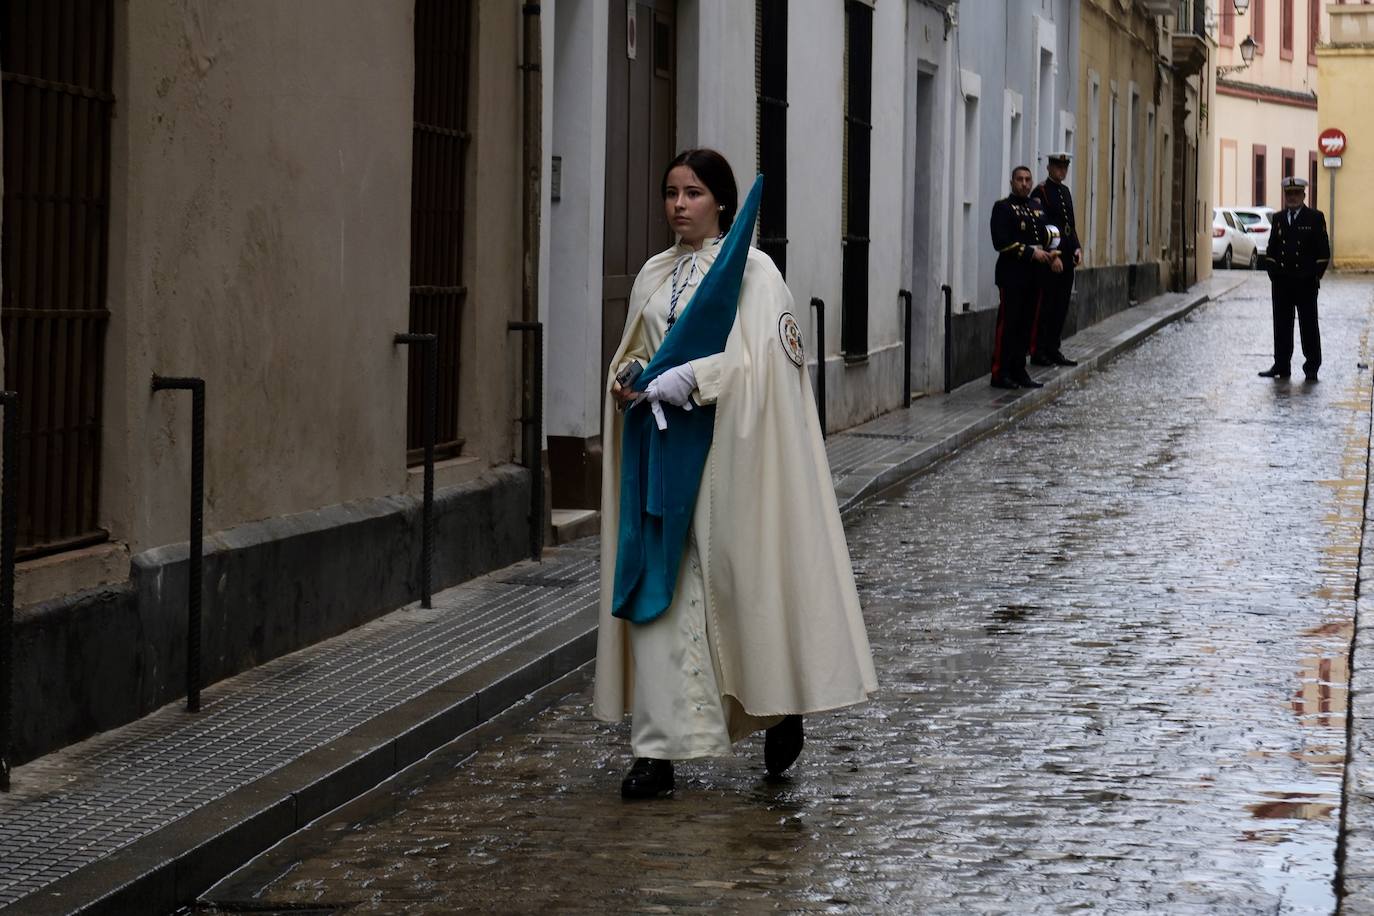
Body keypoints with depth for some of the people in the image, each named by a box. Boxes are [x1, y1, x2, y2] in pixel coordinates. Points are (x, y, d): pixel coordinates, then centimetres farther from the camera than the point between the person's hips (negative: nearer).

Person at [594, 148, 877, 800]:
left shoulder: (752, 272, -5)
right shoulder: (653, 275, 14)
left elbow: (760, 362, -15)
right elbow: (630, 354, 20)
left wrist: (687, 380, -20)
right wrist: (630, 379, -2)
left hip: (726, 450, -5)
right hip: (662, 452, 5)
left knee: (738, 574, 1)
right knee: (659, 589, -3)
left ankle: (782, 708, 26)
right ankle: (660, 748, -5)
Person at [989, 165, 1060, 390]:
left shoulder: (1035, 209, 18)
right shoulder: (1003, 207, -5)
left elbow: (1044, 238, 21)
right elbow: (1001, 242, -15)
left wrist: (1051, 256, 0)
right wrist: (1031, 252, -18)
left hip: (1032, 277, 7)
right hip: (1011, 276, -7)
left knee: (1026, 325, 9)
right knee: (1007, 325, -6)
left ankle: (1019, 371, 14)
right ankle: (1000, 373, -3)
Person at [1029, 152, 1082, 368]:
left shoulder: (1065, 191, 17)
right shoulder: (1040, 192, -8)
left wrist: (1077, 248, 7)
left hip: (1066, 256, 8)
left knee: (1061, 305, 9)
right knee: (1045, 306, -5)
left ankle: (1053, 350, 15)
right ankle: (1038, 352, -1)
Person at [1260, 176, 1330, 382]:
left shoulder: (1315, 218, 0)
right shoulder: (1278, 218, 12)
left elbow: (1323, 251, -2)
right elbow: (1271, 249, 15)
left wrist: (1315, 275, -7)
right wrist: (1272, 272, 5)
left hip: (1306, 282, -4)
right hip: (1281, 282, 4)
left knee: (1308, 325, 2)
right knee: (1282, 326, 5)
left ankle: (1312, 367, 6)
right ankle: (1281, 366, 10)